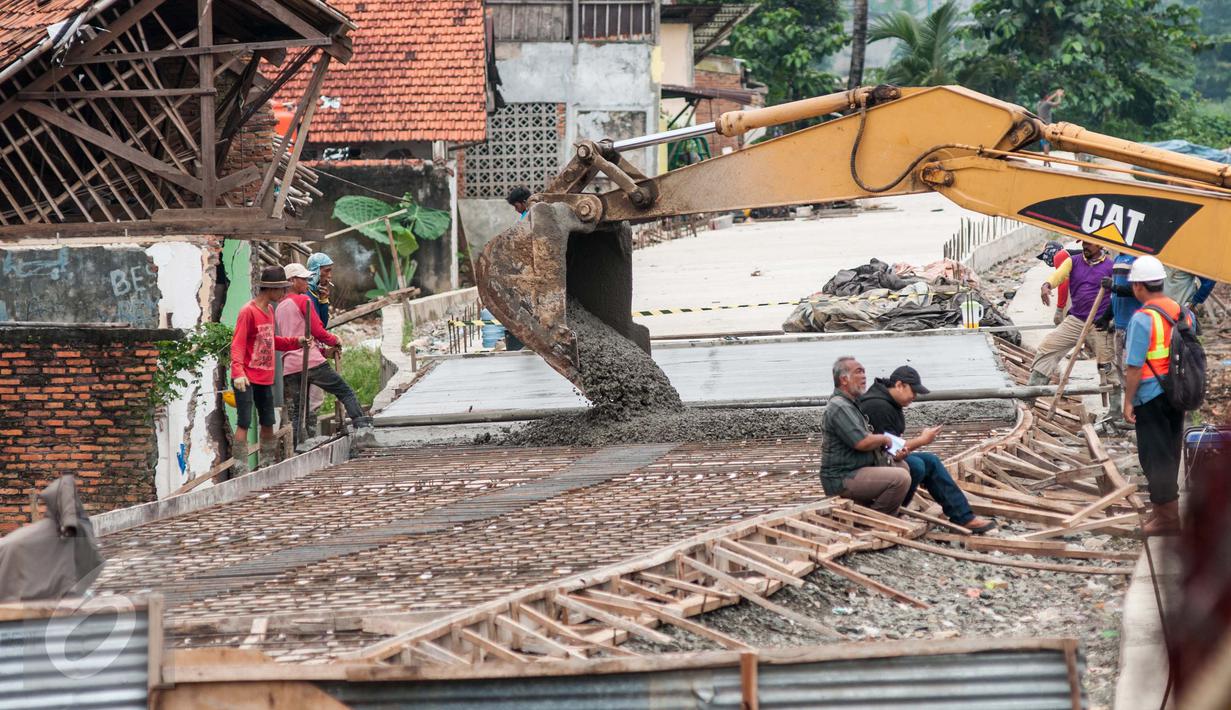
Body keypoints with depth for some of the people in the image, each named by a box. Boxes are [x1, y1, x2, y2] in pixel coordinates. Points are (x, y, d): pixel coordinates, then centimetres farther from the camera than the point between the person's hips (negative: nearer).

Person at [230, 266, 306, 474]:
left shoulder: (269, 310, 13)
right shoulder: (248, 311, -14)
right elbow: (237, 344, -19)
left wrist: (296, 342, 12)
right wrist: (238, 372, -30)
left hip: (265, 379, 9)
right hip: (247, 379, -9)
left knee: (268, 424, 13)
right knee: (244, 423, -9)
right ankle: (240, 470, -9)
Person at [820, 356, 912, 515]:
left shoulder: (852, 403, 18)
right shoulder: (839, 407, -18)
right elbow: (862, 443, -24)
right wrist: (884, 439, -5)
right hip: (842, 480, -11)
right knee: (901, 478, -22)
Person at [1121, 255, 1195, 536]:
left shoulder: (1142, 319, -18)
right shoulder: (1184, 313, 5)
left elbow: (1134, 366, -19)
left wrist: (1128, 401, -10)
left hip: (1151, 397, -7)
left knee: (1155, 457, -1)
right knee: (1170, 454, 17)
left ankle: (1168, 517, 0)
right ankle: (1163, 509, 27)